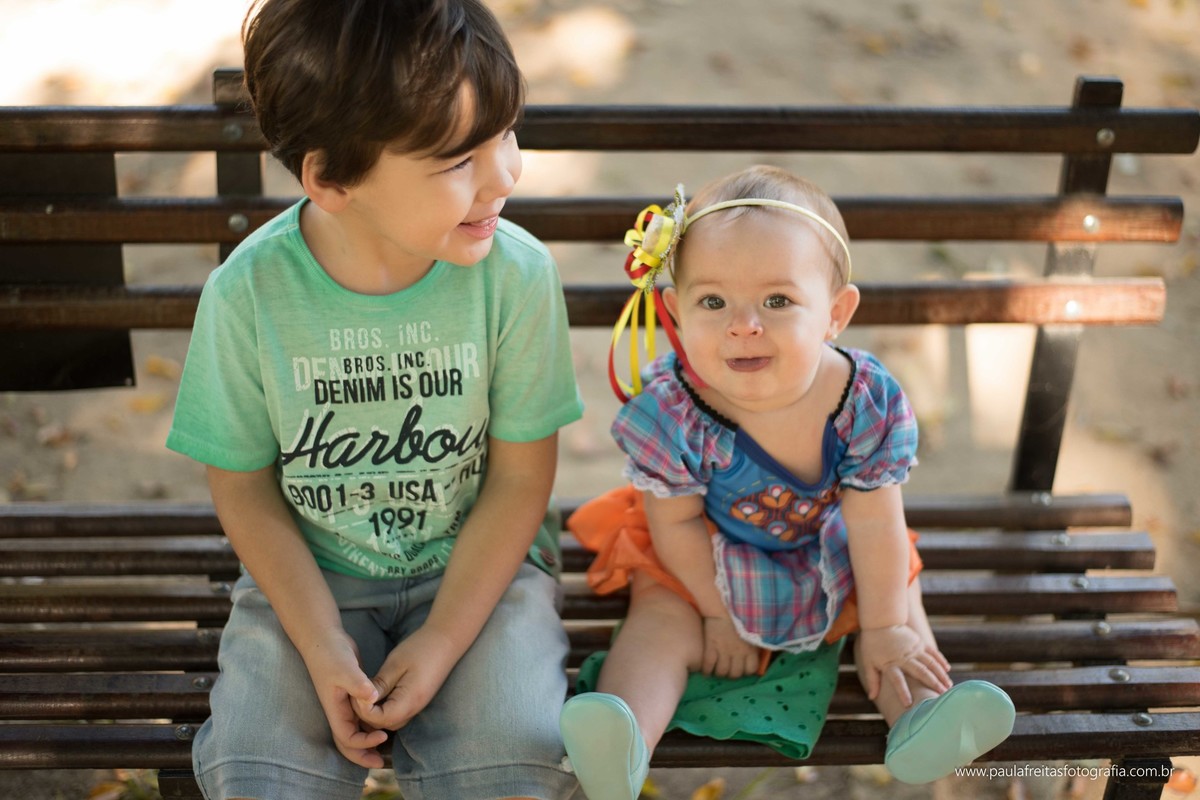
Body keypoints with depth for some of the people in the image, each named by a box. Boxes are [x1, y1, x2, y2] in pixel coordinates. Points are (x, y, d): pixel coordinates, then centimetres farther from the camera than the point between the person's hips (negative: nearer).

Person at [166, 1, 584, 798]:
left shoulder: (515, 271, -17)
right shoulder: (250, 290, -16)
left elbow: (521, 476, -9)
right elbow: (244, 487, -4)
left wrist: (442, 642, -13)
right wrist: (321, 646, -11)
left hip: (479, 564, 0)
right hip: (309, 573, 1)